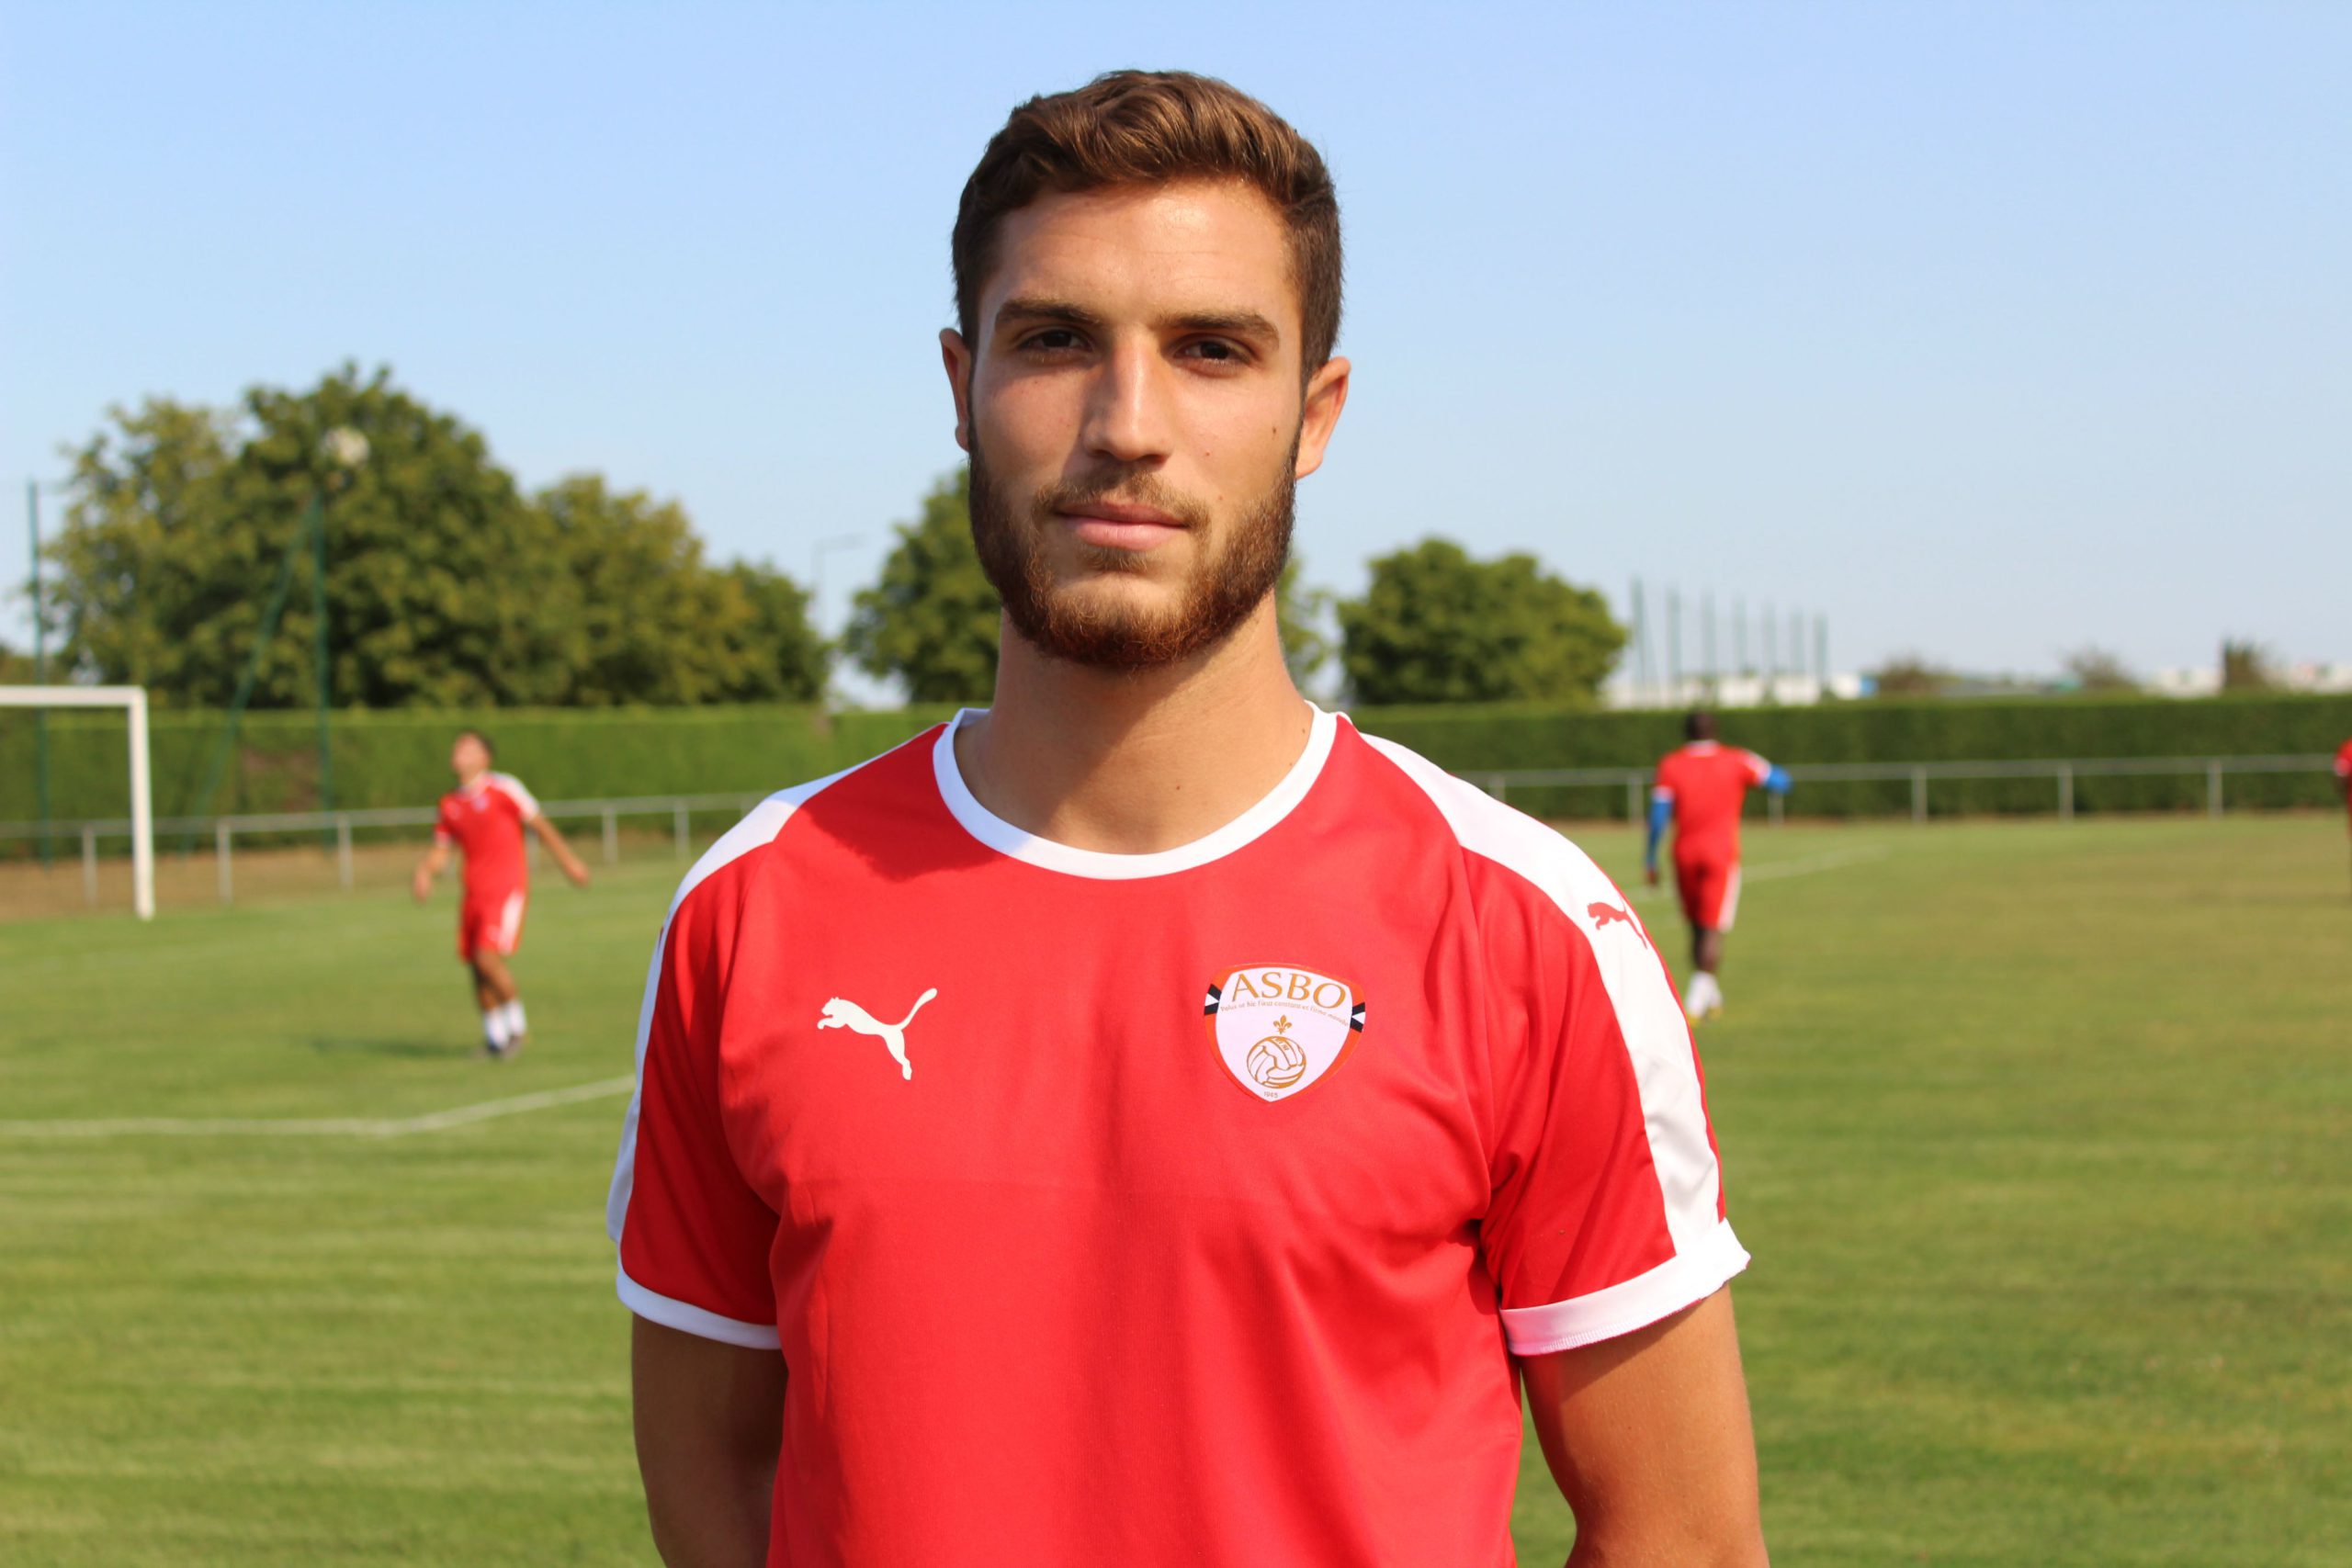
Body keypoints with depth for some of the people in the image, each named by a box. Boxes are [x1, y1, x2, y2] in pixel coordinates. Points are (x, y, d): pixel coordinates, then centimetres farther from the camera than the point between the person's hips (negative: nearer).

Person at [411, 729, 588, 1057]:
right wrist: (424, 872, -3)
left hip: (508, 887, -6)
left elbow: (540, 824, 2)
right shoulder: (450, 805, 12)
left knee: (488, 957, -19)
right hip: (474, 892, 6)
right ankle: (493, 1036, 19)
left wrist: (568, 861, 3)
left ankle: (516, 1022, -1)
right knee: (475, 965, 4)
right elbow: (440, 850, 17)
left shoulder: (504, 788, -2)